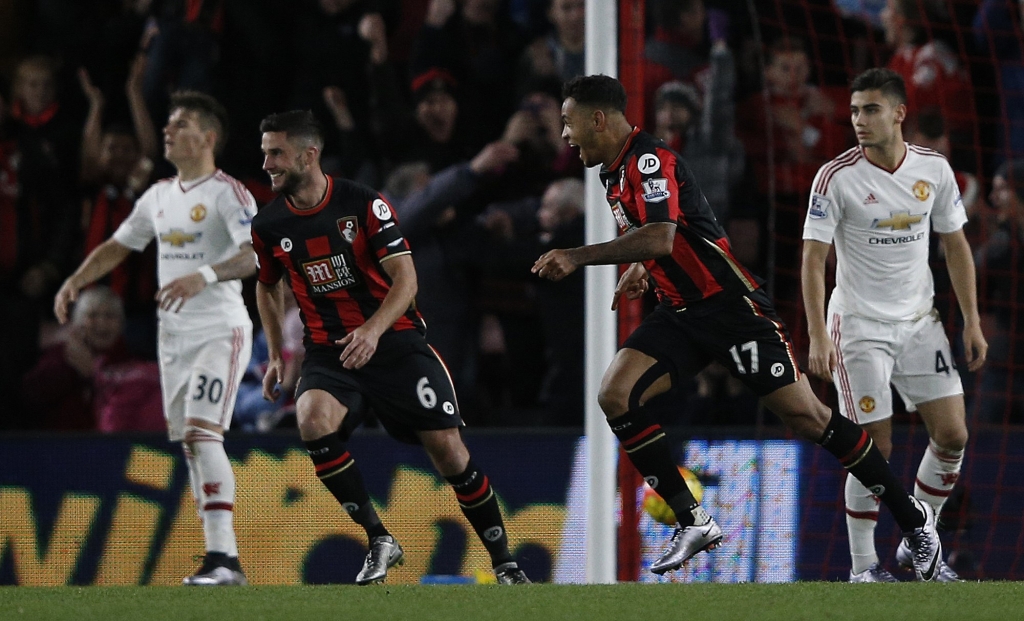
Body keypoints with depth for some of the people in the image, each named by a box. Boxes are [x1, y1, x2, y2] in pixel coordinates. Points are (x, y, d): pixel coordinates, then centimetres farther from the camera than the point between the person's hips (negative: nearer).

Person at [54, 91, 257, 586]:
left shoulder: (227, 193, -10)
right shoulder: (159, 196, 14)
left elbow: (256, 254, -24)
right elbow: (117, 246, 25)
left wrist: (205, 275, -40)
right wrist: (75, 281, 10)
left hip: (220, 331, -8)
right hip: (173, 335, 8)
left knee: (201, 433, -20)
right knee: (189, 445, 6)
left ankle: (224, 557, -24)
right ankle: (219, 559, 10)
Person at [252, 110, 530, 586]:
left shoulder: (363, 204, -10)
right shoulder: (269, 225, 1)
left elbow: (405, 278, -12)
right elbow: (267, 287, 21)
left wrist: (373, 330, -28)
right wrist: (276, 357, 15)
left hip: (394, 340, -2)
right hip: (328, 350, 2)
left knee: (447, 448, -8)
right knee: (313, 419, -29)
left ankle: (503, 560, 10)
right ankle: (379, 541, -18)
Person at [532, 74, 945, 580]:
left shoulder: (650, 160, -17)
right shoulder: (614, 172, 13)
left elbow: (661, 236, -33)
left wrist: (578, 257, -32)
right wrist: (641, 268, 22)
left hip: (731, 305, -9)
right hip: (680, 314, 9)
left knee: (804, 414, -10)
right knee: (615, 396, -10)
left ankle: (912, 517, 3)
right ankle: (693, 522, -5)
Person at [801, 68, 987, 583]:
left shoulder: (934, 169, -1)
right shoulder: (835, 178, -13)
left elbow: (955, 246, 9)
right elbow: (813, 259, -12)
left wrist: (972, 322, 6)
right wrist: (818, 338, -20)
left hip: (919, 322, 4)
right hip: (859, 324, -4)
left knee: (952, 435, -1)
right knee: (874, 449, -7)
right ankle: (863, 565, 6)